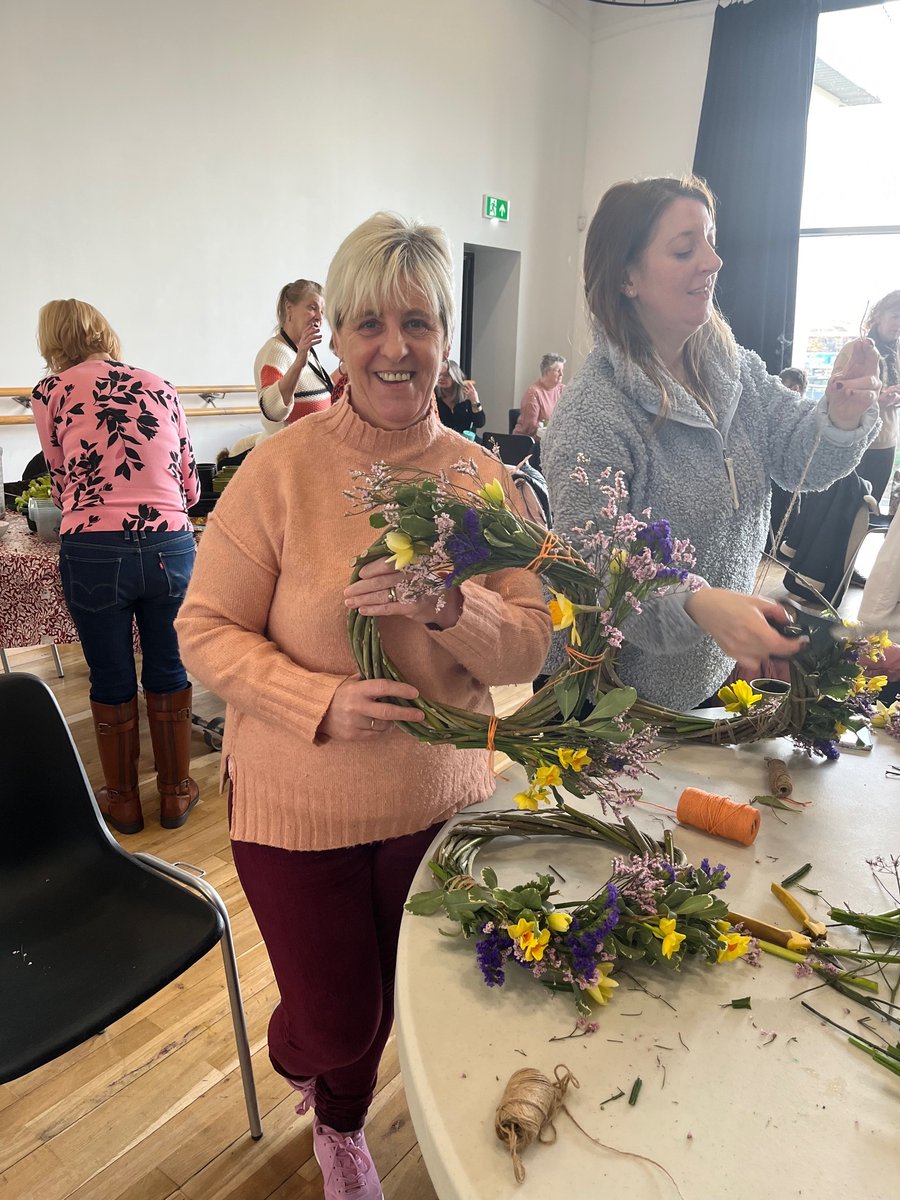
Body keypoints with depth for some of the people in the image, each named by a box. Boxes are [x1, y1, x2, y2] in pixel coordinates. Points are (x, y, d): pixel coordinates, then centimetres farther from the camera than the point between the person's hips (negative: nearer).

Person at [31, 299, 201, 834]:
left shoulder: (52, 392, 6)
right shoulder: (161, 387, 13)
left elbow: (62, 482, 12)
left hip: (93, 553, -2)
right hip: (170, 547, 2)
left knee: (112, 682, 15)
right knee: (169, 672, 18)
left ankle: (124, 801, 32)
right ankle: (176, 793, 32)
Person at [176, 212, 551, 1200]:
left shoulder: (485, 480, -6)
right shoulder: (281, 470, -16)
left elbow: (531, 645, -6)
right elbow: (206, 631, -12)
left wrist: (452, 607, -26)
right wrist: (324, 703, -26)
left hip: (441, 798, 4)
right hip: (299, 805, -3)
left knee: (393, 999, 24)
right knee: (333, 1025, 13)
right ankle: (290, 1059, 56)